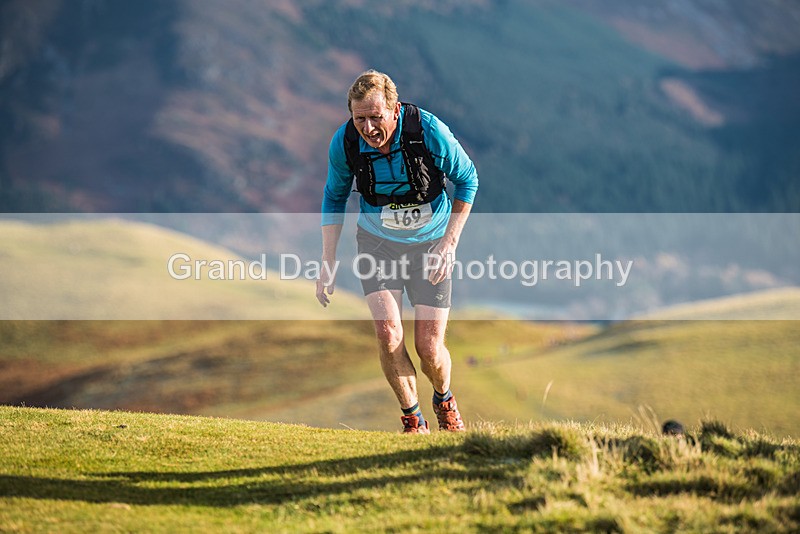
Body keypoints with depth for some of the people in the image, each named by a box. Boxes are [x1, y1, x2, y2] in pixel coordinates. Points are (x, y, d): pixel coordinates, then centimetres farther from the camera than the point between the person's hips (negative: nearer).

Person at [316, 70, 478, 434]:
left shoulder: (429, 131, -26)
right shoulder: (344, 143, -19)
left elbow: (467, 179, -8)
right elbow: (334, 197, 1)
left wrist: (449, 242, -14)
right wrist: (328, 263, -1)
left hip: (430, 243, -1)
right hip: (378, 243, 1)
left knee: (429, 348, -4)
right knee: (388, 333, -18)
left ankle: (444, 400, 31)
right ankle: (413, 420, 5)